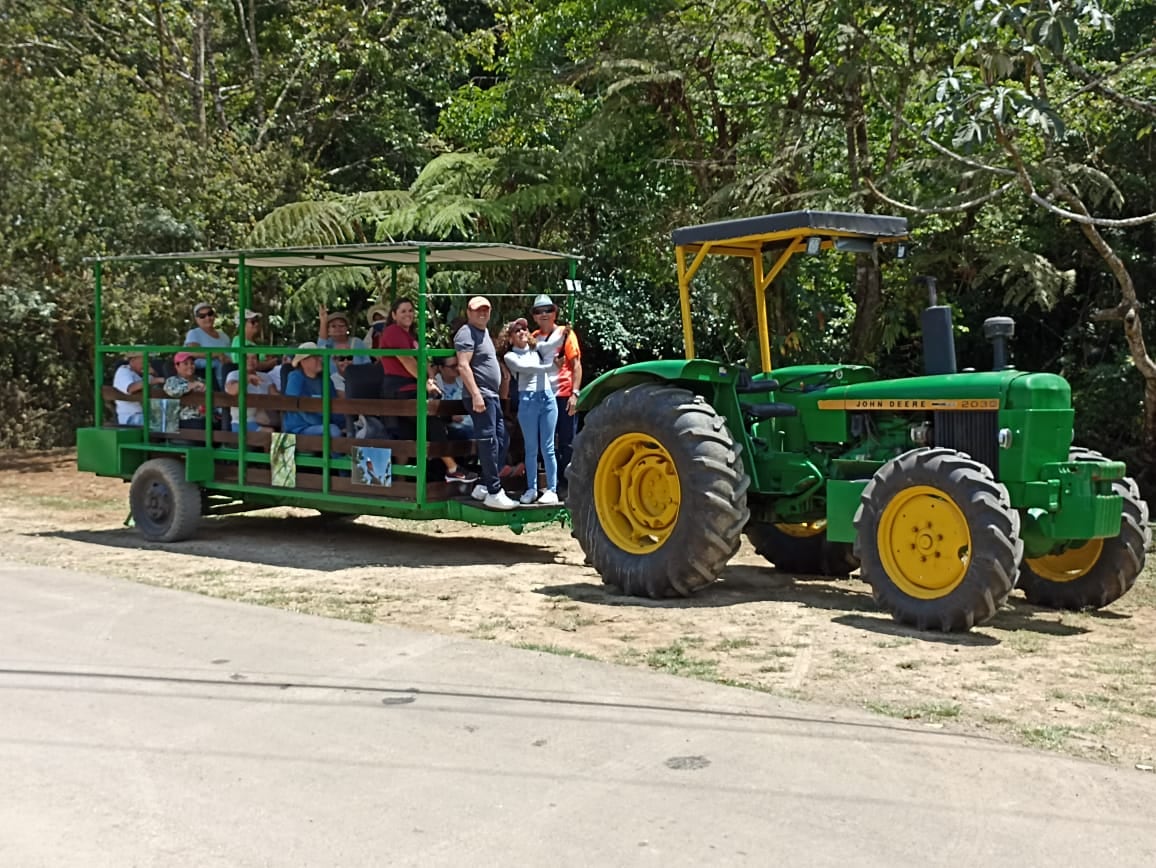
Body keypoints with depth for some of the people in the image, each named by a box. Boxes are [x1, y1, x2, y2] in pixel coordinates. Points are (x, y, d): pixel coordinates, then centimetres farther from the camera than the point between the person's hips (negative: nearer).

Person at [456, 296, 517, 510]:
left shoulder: (484, 332, 20)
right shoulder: (467, 333, -10)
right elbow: (463, 366, -19)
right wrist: (476, 394, -25)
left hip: (491, 395, 10)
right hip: (480, 396, -10)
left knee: (500, 441, 11)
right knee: (489, 442, -10)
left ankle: (484, 486, 17)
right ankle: (494, 492, -8)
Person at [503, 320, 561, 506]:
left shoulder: (537, 349, 18)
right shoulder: (510, 356, 5)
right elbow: (527, 368, -8)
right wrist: (551, 366, -13)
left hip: (547, 398, 2)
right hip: (527, 401, -2)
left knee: (547, 448, 1)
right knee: (531, 448, 4)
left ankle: (552, 490, 2)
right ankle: (531, 489, 12)